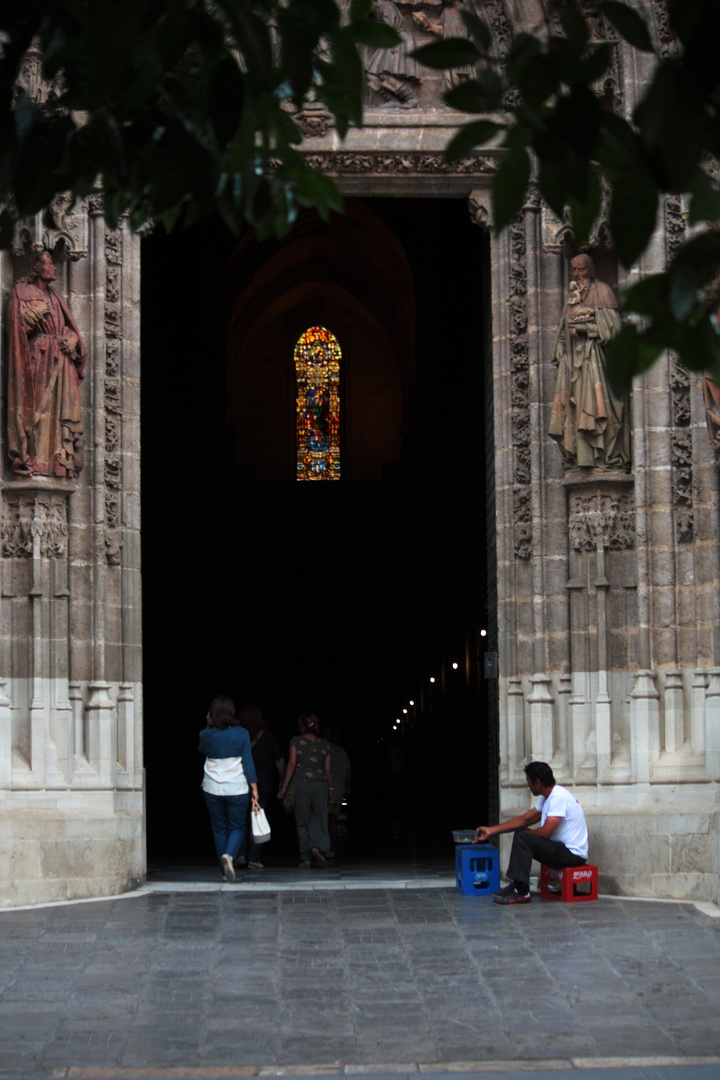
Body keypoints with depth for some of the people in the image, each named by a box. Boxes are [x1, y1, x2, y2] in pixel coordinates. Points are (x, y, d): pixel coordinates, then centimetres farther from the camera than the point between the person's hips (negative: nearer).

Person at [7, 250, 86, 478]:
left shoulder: (54, 298, 24)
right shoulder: (21, 293, 6)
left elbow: (71, 328, 22)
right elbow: (18, 324, -6)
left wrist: (71, 340, 1)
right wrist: (39, 311, -13)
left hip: (60, 360, 6)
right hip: (35, 359, -6)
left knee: (61, 407, -3)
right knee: (34, 407, -13)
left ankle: (60, 459, -6)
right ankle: (31, 459, -17)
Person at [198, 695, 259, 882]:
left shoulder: (206, 735, -4)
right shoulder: (241, 734, -6)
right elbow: (248, 763, -6)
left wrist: (209, 726, 13)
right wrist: (254, 789, -2)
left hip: (212, 789, 1)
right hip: (237, 788, -1)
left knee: (219, 829, 13)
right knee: (237, 827, 9)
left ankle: (225, 871, 14)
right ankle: (229, 855, -19)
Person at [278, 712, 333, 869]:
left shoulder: (296, 741, -1)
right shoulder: (324, 744, 6)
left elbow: (291, 764, -4)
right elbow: (328, 769, 7)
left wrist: (284, 786, 0)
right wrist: (330, 789, 15)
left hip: (301, 783, -1)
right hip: (320, 783, 1)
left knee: (303, 822, 5)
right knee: (320, 818, 9)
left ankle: (306, 858, 3)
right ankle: (318, 846, -17)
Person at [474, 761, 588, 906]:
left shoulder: (559, 797, -19)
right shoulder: (547, 797, 13)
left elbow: (545, 832, -25)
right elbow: (524, 819, 21)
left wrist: (525, 833, -4)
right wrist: (491, 830, 21)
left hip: (573, 854, -11)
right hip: (561, 847, 11)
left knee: (523, 838, -21)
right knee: (520, 832, 14)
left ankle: (521, 893, -22)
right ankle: (516, 885, 7)